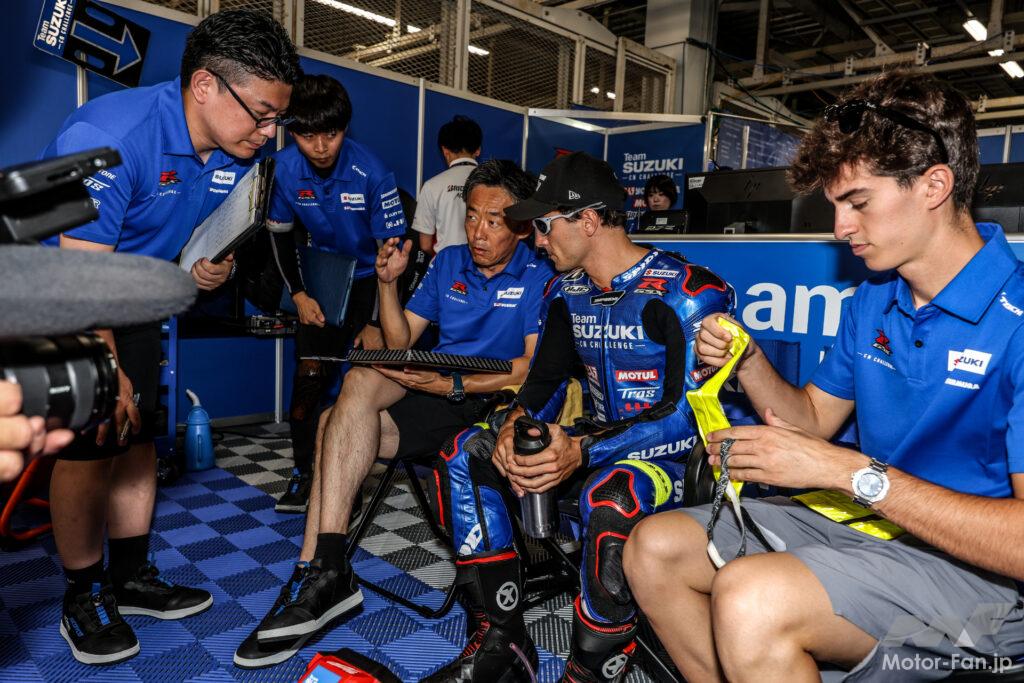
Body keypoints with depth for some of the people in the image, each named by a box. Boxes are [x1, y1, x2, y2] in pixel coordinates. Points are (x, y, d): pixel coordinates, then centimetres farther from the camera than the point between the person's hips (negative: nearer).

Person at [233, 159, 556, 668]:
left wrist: (452, 385, -22)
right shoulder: (448, 262, 14)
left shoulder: (541, 275, -3)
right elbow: (401, 341, 14)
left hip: (495, 400, -5)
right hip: (434, 393, 6)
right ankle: (321, 574, -21)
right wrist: (388, 282, -3)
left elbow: (536, 366, -14)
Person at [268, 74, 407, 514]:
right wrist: (298, 295, -6)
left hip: (370, 278, -3)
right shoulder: (284, 168, -13)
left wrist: (376, 323, -16)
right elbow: (280, 234, 3)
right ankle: (304, 473, 8)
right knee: (309, 375, -5)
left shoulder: (371, 173, -24)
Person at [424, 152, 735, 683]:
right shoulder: (568, 291, 6)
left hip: (676, 457, -7)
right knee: (466, 452, -6)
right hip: (602, 447, 7)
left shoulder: (688, 294, -17)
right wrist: (515, 425, -17)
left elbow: (690, 418, -23)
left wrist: (583, 451, -35)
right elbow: (546, 378, 7)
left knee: (611, 499, -41)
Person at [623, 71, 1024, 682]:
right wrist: (748, 363, -5)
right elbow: (815, 420, 13)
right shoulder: (873, 301, 6)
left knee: (751, 600, -33)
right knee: (655, 547, -1)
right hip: (870, 521, 8)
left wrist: (850, 470, -27)